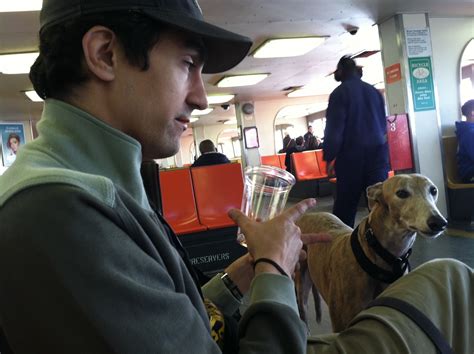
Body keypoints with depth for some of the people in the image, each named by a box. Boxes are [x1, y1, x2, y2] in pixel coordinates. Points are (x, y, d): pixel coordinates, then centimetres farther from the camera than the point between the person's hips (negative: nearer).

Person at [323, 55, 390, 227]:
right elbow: (383, 123, 18)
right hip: (378, 151, 5)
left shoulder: (339, 93, -5)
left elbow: (334, 128, -10)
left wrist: (329, 157, -4)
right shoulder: (374, 91, 11)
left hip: (352, 154, -4)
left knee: (345, 204, 4)